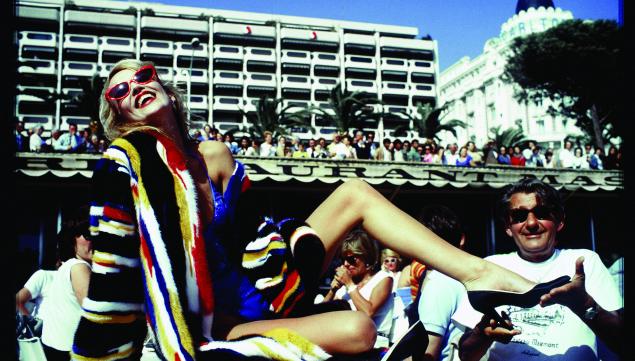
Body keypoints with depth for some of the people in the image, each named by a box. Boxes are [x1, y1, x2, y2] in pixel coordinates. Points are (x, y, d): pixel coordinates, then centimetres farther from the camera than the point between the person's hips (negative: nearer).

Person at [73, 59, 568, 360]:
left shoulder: (216, 156, 3)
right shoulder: (125, 164, -15)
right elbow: (113, 275, -18)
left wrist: (304, 241, -6)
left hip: (253, 290, 7)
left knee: (356, 193, 0)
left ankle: (482, 274, -9)